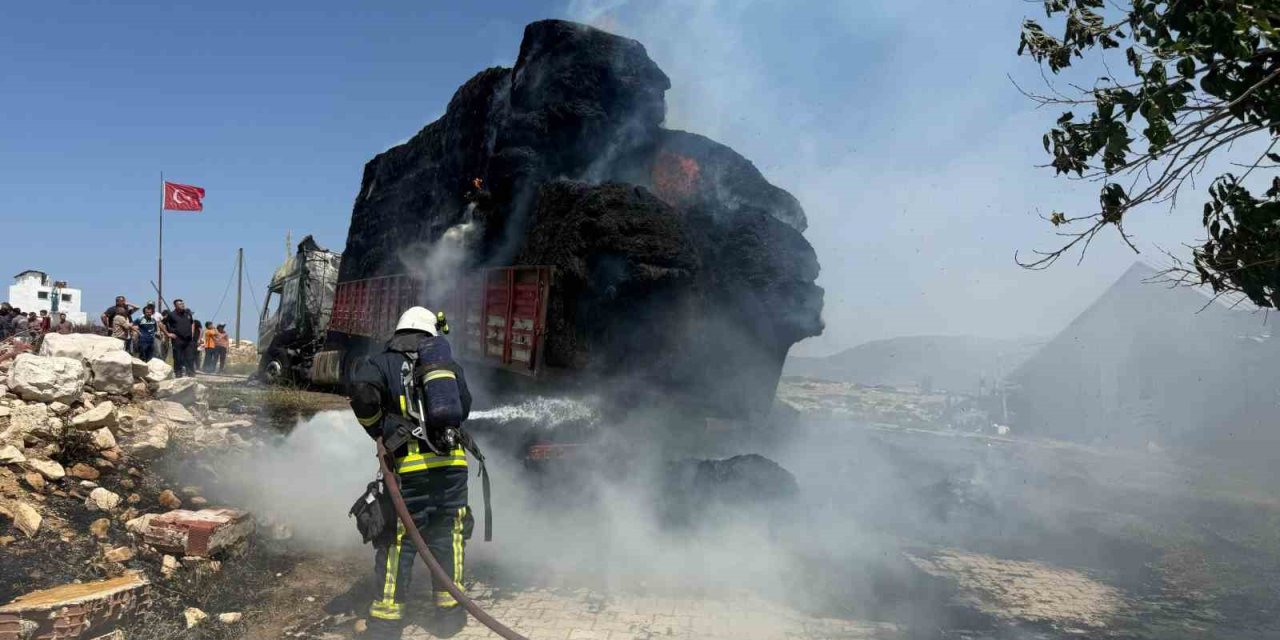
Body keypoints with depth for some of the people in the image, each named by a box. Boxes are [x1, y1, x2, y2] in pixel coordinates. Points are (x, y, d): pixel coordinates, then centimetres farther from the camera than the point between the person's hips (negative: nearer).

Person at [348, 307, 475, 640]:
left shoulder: (383, 363, 3)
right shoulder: (449, 365, 13)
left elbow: (361, 388, -16)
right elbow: (464, 407, 17)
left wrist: (377, 429, -2)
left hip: (409, 466, -3)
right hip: (451, 462, 3)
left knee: (398, 540, 5)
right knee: (447, 534, 14)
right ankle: (450, 608, 22)